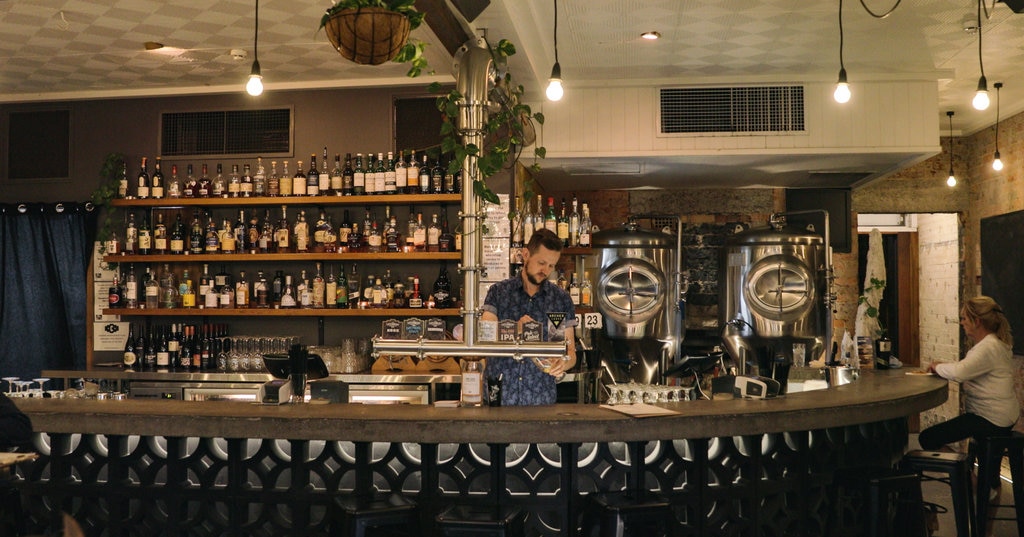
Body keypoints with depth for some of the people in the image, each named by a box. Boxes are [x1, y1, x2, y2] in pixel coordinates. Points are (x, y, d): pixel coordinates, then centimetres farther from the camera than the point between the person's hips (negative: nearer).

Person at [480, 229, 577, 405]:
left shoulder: (561, 299, 4)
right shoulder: (498, 292, 1)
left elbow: (570, 352, 4)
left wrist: (563, 363, -19)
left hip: (541, 397, 1)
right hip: (499, 396, -1)